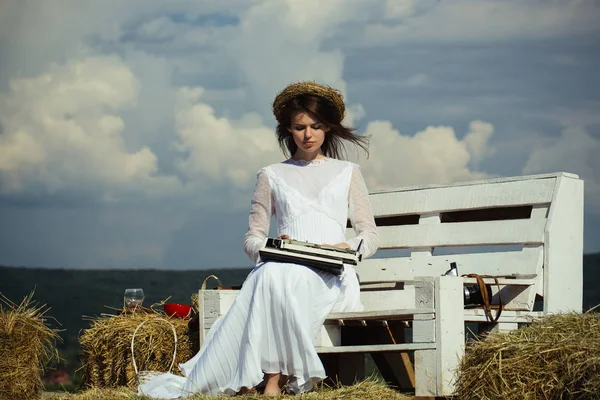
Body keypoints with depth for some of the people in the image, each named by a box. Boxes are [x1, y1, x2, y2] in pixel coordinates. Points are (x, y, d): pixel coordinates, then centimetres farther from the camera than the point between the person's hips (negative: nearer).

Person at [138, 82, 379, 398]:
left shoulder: (347, 173, 20)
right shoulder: (272, 176, 21)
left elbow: (370, 235, 15)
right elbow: (252, 239, 17)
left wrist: (351, 248, -9)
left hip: (331, 277, -1)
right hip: (283, 268, 1)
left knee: (286, 278, -38)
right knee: (270, 276, -39)